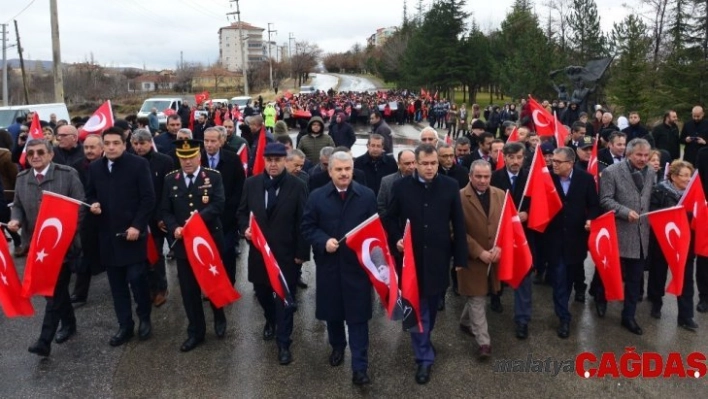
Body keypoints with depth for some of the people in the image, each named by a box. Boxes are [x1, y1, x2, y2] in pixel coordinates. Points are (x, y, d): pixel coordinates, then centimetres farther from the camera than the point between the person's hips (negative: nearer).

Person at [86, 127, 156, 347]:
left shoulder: (138, 164, -6)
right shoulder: (95, 168, 9)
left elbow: (148, 198, -8)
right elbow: (90, 195, 19)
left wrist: (137, 226, -15)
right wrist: (93, 205, -5)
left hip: (132, 232, -4)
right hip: (108, 234, 5)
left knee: (136, 278, -3)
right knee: (117, 284, 9)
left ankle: (145, 318, 20)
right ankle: (125, 326, 20)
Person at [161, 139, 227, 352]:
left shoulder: (213, 177, -4)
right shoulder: (170, 179, 4)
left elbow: (218, 205, -16)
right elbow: (166, 210, 4)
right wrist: (174, 228, -14)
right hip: (183, 243, 2)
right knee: (189, 290, 8)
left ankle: (219, 319, 39)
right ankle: (196, 332, 22)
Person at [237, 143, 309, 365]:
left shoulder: (297, 186, -9)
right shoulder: (252, 184, 2)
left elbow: (303, 222, -7)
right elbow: (242, 212, 11)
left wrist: (301, 252, -9)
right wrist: (245, 228, -10)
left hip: (286, 253, -4)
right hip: (259, 250, 4)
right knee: (262, 292, 20)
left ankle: (283, 343, 17)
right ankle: (271, 320, 50)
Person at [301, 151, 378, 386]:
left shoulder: (367, 195, -1)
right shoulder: (317, 196, 1)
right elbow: (307, 227, 1)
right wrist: (323, 242, -15)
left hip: (358, 264, -2)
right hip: (328, 264, 2)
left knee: (358, 316, 0)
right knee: (332, 311, 17)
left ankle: (360, 368, 7)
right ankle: (337, 347, 43)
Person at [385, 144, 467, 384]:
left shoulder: (450, 186, -4)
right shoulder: (401, 186, -5)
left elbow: (458, 224, 0)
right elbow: (391, 218, 5)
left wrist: (460, 257, -1)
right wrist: (396, 239, -13)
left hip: (438, 257, 1)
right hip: (413, 256, -1)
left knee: (432, 304, 18)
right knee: (418, 308, 5)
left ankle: (424, 343, 43)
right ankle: (424, 357, 17)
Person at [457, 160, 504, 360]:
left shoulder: (500, 195, 4)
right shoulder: (460, 197, -12)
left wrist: (499, 247, -10)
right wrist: (479, 252, -17)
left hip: (494, 256, 5)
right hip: (472, 258, -5)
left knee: (478, 296, 18)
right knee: (477, 298, 1)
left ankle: (465, 322, 41)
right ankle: (484, 341, 9)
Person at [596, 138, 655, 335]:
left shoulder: (650, 173, 9)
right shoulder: (612, 172, -9)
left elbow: (651, 200, 15)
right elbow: (605, 200, -13)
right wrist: (626, 212, -22)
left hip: (642, 234, 5)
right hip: (619, 233, -5)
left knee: (635, 279, 10)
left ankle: (628, 316, 23)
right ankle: (601, 298, 39)